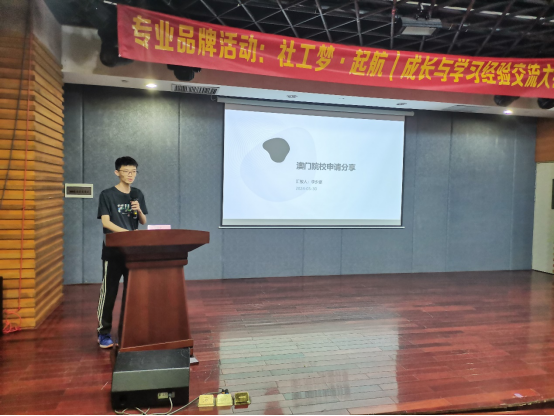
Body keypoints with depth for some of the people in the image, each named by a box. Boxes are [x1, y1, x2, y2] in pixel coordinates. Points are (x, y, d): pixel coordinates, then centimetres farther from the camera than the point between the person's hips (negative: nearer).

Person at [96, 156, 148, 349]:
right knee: (109, 291, -2)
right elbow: (105, 222, -11)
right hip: (113, 251, -4)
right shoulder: (107, 195, -2)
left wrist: (139, 211, -8)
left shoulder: (138, 194, 12)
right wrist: (126, 232, -24)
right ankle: (104, 333, 11)